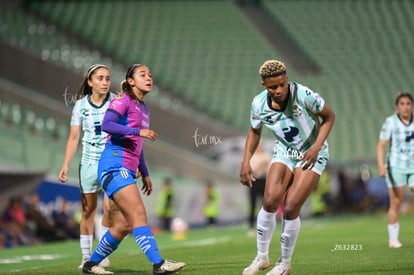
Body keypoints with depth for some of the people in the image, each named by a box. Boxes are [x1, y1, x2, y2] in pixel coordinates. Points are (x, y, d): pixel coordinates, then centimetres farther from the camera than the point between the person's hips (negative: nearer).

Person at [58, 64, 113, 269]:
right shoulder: (81, 105, 2)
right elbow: (74, 137, 4)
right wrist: (66, 165, -4)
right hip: (89, 162, 2)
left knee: (109, 207, -13)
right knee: (88, 209, 5)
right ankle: (86, 256, 12)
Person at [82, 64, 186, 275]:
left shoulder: (143, 109, 21)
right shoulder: (123, 101, -5)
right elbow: (106, 124, -21)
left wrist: (144, 173, 26)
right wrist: (139, 131, -25)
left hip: (127, 171, 9)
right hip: (114, 167, -9)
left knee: (123, 226, 5)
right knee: (138, 214, -18)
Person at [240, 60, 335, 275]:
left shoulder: (303, 95, -25)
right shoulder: (259, 104, -13)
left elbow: (329, 116, -10)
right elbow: (255, 131, 7)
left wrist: (316, 147, -20)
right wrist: (246, 162, -3)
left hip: (311, 155, -3)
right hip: (284, 152, 3)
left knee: (290, 208, -14)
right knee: (270, 201, -17)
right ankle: (262, 257, 3)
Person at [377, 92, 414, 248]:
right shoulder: (390, 122, -4)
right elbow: (380, 146, -5)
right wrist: (381, 166, -16)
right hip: (396, 167, -3)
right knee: (396, 203, -2)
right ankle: (393, 239, 7)